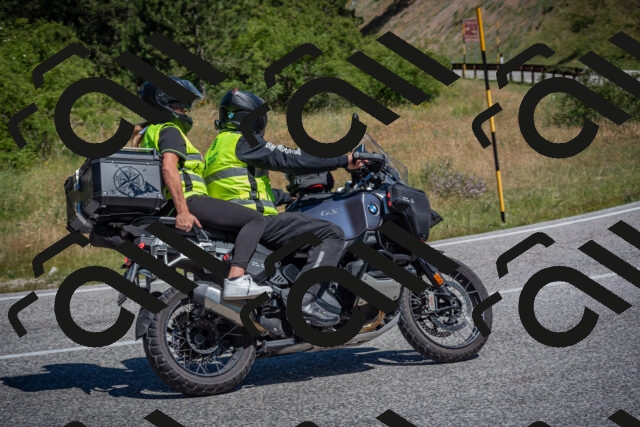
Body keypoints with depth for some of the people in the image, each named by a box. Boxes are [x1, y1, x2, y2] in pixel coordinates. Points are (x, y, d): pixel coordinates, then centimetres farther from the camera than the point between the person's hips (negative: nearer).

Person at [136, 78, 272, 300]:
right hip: (189, 200, -11)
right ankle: (236, 279, -34)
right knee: (255, 219, -18)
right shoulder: (170, 131, -6)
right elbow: (169, 168, -23)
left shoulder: (148, 133, 26)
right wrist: (183, 212, -29)